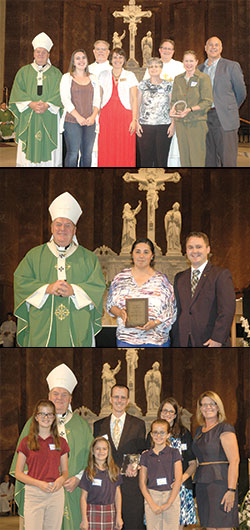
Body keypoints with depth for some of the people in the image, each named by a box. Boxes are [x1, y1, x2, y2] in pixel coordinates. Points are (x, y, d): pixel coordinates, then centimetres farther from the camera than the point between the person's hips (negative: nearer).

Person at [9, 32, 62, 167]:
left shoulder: (56, 73, 10)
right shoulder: (24, 72, 11)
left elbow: (60, 94, 0)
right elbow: (17, 92, 2)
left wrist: (47, 105, -17)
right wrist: (31, 104, -14)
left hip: (49, 119, 0)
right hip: (28, 119, 1)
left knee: (49, 153, -4)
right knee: (28, 152, -3)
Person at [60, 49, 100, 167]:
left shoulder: (93, 79, 17)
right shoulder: (67, 77, 6)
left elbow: (97, 99, 11)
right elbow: (65, 99, -4)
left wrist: (93, 116, -7)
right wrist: (78, 117, -13)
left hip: (89, 122, 4)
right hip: (72, 121, -3)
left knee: (87, 154, 2)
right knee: (73, 154, -8)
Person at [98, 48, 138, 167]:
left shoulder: (130, 76, 8)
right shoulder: (103, 75, 12)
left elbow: (134, 99, 4)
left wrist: (134, 120, -5)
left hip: (125, 117, -1)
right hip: (106, 116, 1)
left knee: (125, 152, -5)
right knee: (106, 152, -3)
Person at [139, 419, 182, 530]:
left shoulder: (174, 453, 4)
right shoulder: (146, 456, 9)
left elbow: (178, 479, -2)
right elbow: (142, 483, 5)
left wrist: (168, 503, -9)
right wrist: (152, 504, -8)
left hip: (171, 496, -1)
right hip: (152, 497, 1)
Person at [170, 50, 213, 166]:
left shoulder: (203, 78, -1)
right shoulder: (178, 79, 14)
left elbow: (207, 102, -6)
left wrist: (190, 109, -17)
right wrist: (173, 110, -4)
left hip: (197, 122, -4)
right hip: (180, 122, 4)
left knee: (197, 158, -7)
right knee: (184, 157, 4)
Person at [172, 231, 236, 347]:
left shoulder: (221, 274, -2)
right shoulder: (180, 278, 16)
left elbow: (227, 309, -10)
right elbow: (177, 310, 15)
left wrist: (217, 338, -17)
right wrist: (176, 340, 6)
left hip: (209, 342, -4)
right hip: (183, 342, 4)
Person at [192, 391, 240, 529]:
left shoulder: (225, 429, -6)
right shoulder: (199, 431, 17)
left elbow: (234, 461, -14)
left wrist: (231, 490, -21)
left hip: (220, 483, -7)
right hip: (202, 485, 7)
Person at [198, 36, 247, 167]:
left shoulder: (231, 66, 3)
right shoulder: (199, 68, 16)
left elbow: (241, 92, 7)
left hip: (224, 119, -4)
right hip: (204, 119, 4)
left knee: (228, 160, -6)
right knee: (209, 160, 7)